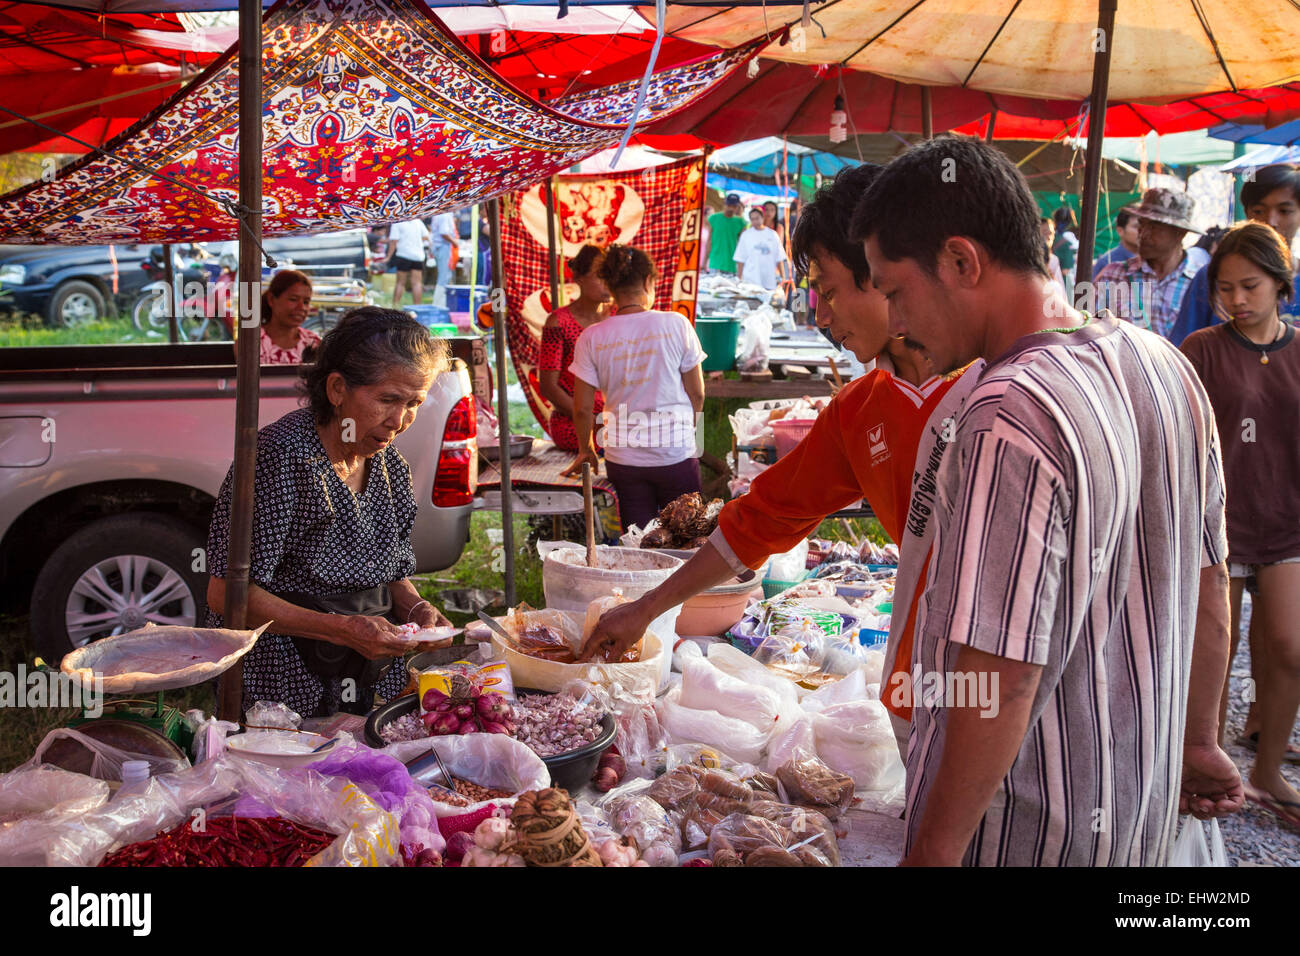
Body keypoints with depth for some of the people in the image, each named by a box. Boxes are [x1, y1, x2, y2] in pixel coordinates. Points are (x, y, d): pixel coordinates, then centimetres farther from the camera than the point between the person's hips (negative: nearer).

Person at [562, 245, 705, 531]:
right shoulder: (675, 324, -7)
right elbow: (697, 394, -2)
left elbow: (582, 408, -2)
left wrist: (586, 450, 16)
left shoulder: (591, 337, -4)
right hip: (675, 454, -1)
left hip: (623, 459, 2)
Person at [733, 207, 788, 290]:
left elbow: (779, 258, 10)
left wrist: (782, 277, 6)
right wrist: (739, 279, 0)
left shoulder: (772, 234, 9)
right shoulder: (745, 235, 6)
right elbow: (740, 260, 5)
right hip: (751, 281, -2)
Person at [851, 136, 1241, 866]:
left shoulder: (1009, 421, -29)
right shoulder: (1170, 368, -1)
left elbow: (999, 684, -28)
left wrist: (933, 853, -17)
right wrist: (1197, 740, 20)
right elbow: (1208, 589, 9)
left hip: (1023, 828, -7)